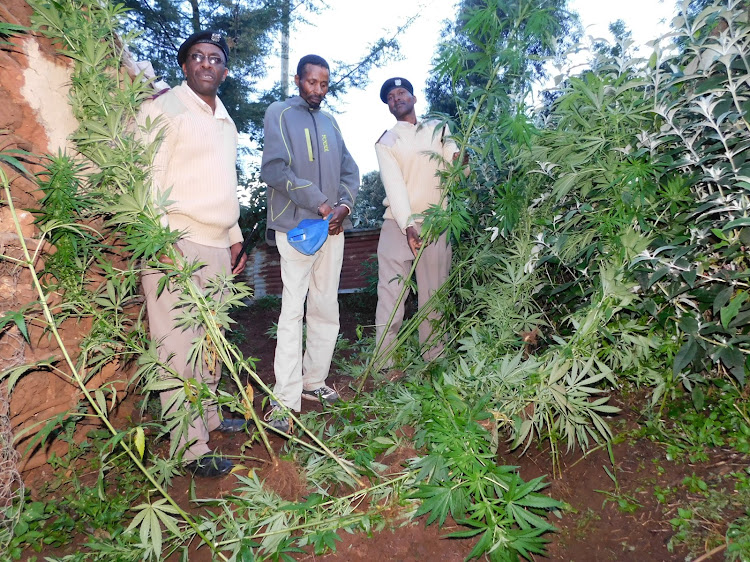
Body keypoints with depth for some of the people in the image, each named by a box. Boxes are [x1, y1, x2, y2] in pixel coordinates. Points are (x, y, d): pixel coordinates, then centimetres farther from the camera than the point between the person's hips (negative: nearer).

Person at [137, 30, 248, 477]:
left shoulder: (226, 122, 21)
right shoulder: (165, 108, -2)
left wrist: (235, 235, 21)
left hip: (217, 246, 8)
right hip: (176, 243, -7)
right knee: (180, 348, -4)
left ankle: (209, 416, 30)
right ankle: (193, 448, 4)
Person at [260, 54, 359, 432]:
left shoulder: (330, 121, 19)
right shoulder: (280, 114, 1)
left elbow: (349, 170, 15)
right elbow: (274, 169, -13)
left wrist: (345, 204, -5)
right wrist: (318, 203, -16)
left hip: (332, 228, 7)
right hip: (297, 226, -6)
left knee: (326, 310, 9)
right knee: (293, 310, -10)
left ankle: (313, 382, 22)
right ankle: (285, 400, -5)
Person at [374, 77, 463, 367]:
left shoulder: (438, 130, 14)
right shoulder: (385, 142, 8)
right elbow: (394, 186, -7)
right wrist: (408, 226, -20)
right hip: (397, 224, -1)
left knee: (434, 293, 4)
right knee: (390, 292, -5)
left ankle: (434, 359, 13)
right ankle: (383, 362, -2)